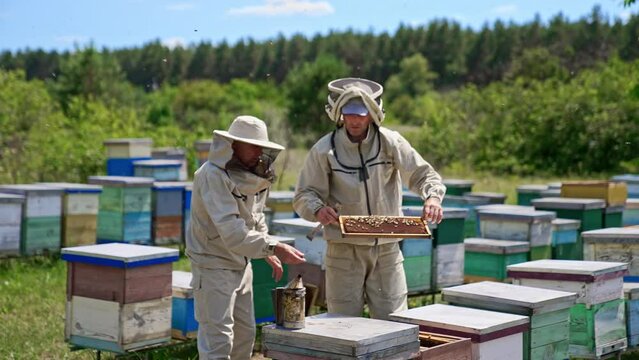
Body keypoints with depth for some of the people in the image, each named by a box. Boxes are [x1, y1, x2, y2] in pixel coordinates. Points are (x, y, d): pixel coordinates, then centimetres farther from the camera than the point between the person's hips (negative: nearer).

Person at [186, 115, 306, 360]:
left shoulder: (252, 174, 4)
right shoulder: (212, 175, -23)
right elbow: (231, 229, -33)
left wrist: (268, 253, 7)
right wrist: (273, 247, -38)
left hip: (241, 264, 9)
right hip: (214, 266, -9)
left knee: (245, 332, 15)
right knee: (218, 339, -7)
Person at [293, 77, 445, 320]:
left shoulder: (390, 143, -3)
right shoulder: (324, 150, -5)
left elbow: (423, 174, -1)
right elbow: (303, 195, -3)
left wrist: (432, 197, -22)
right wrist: (317, 209, -26)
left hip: (387, 249, 1)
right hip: (344, 251, -1)